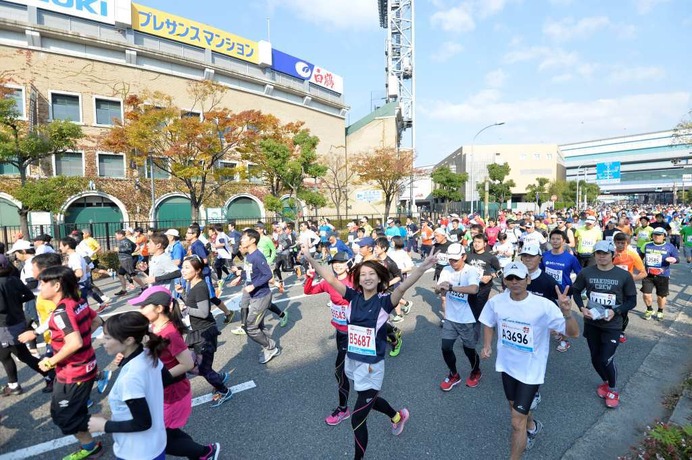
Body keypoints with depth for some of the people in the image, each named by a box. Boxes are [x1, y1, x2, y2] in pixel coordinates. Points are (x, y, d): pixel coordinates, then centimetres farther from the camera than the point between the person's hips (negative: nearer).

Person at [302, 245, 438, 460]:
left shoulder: (384, 301, -17)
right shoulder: (354, 296, -6)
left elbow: (402, 287, -34)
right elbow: (331, 279, -9)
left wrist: (422, 268, -50)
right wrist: (310, 259, -15)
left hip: (371, 367, -6)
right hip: (352, 361, 6)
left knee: (357, 419, 4)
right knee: (368, 400, 31)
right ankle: (398, 416, 62)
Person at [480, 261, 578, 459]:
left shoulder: (543, 306, -25)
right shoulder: (496, 302, -14)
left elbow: (574, 333, -24)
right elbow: (489, 324, 4)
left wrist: (567, 313, -44)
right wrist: (487, 345, -10)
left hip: (530, 370, -4)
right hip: (507, 365, 5)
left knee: (517, 421, 1)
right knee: (516, 406, 29)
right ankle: (532, 426, 62)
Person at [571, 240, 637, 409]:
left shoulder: (624, 275, -9)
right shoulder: (586, 273, -6)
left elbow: (632, 301, -2)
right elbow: (576, 291, 7)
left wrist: (615, 311, -17)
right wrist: (582, 308, -8)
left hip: (612, 325, -2)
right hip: (591, 323, 2)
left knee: (606, 359, -2)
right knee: (595, 358, 14)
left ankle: (613, 390, 26)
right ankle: (605, 382, 43)